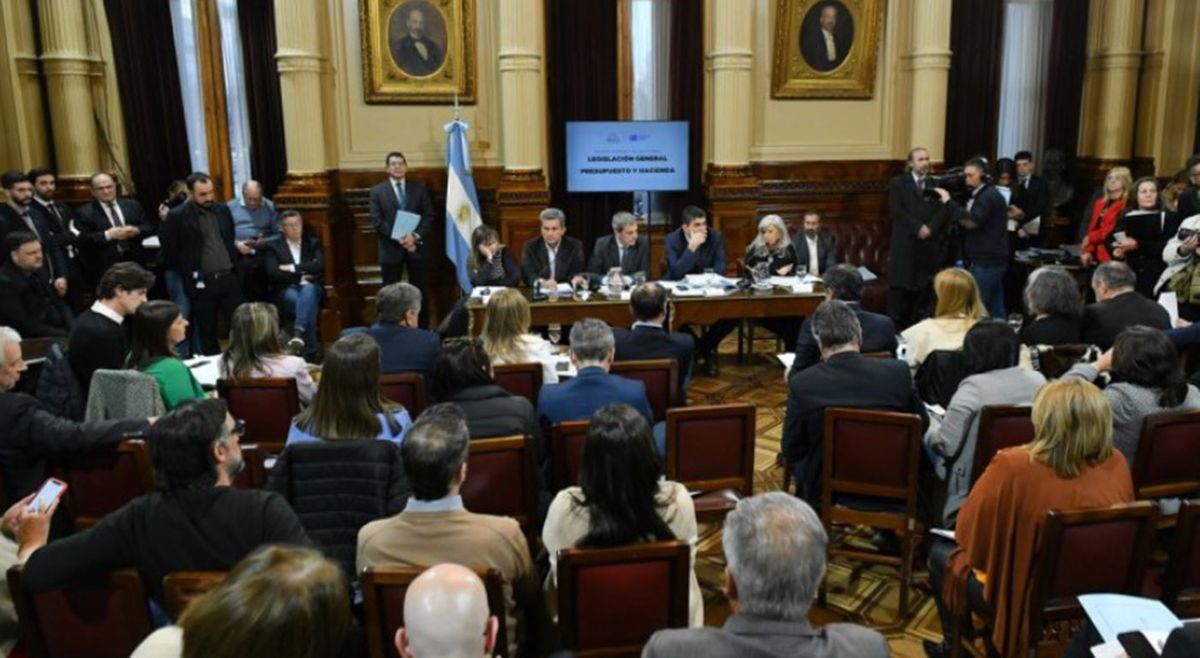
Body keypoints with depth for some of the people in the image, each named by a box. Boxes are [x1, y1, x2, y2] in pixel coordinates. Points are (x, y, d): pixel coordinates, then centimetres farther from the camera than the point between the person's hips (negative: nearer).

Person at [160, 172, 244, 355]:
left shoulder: (223, 210, 7)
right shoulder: (177, 216, -8)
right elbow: (169, 252, -4)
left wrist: (235, 266, 12)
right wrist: (188, 275, -2)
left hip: (229, 278, 3)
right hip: (201, 284, -3)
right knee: (208, 332, 8)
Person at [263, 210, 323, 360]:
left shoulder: (313, 243, 18)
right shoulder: (273, 246, 12)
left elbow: (319, 265, -1)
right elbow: (273, 273, -3)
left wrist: (293, 268, -7)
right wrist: (301, 276, -8)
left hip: (311, 287, 1)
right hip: (287, 289, -1)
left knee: (307, 291, -37)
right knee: (308, 303, -35)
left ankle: (298, 332, -52)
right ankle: (312, 349, -36)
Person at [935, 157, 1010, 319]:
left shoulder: (989, 195, -14)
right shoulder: (982, 195, 18)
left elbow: (972, 222, -25)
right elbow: (969, 221, 17)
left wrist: (949, 202, -20)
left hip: (987, 261, -10)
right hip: (989, 259, 10)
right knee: (994, 309, 11)